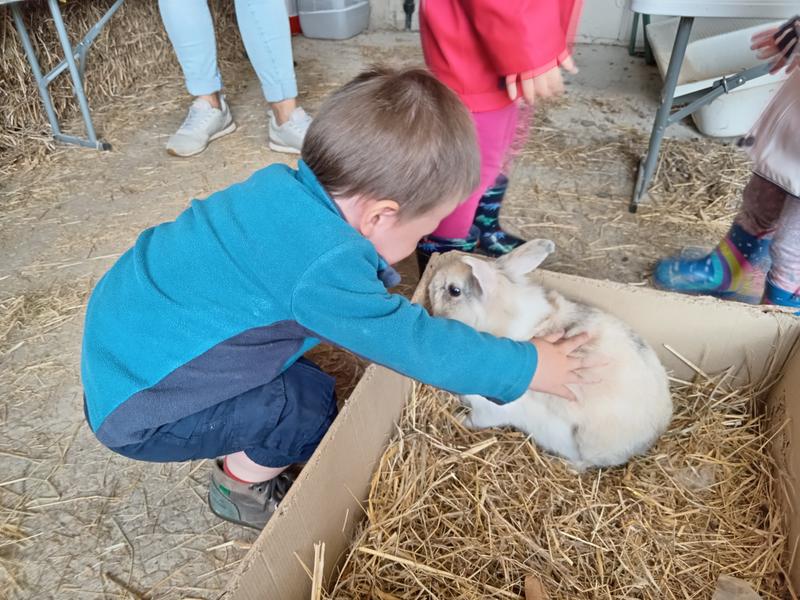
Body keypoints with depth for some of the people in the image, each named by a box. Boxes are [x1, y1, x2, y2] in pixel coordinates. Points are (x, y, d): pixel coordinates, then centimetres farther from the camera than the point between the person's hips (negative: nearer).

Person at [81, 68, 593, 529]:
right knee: (311, 406, -10)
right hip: (133, 409, -8)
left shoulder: (285, 187, -8)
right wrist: (527, 367, -11)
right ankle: (241, 485, 15)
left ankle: (240, 453, 26)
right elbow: (415, 344, -22)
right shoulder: (322, 267, -33)